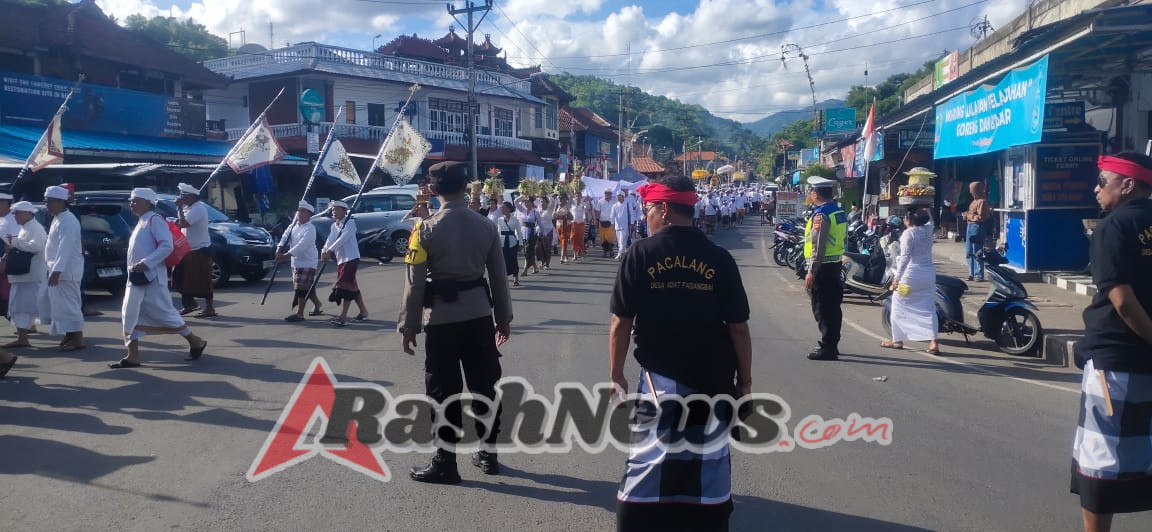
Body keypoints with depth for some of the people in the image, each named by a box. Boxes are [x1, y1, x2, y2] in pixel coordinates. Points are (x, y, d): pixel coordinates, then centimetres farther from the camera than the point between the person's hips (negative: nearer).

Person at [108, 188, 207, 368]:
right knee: (130, 314, 4)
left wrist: (146, 263, -26)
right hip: (137, 277, 9)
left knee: (164, 313, -4)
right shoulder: (140, 222, 17)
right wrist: (136, 267, 14)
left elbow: (167, 246, -22)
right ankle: (133, 356, 8)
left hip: (152, 277, -9)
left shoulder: (155, 220, -11)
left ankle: (196, 342, 10)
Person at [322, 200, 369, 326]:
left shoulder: (350, 222, -8)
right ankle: (363, 312, 26)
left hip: (351, 258, -8)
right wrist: (325, 250, -23)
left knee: (345, 286, -13)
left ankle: (343, 317, -13)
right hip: (340, 259, 8)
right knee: (352, 287, 14)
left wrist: (330, 250, -31)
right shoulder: (334, 225, 14)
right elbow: (330, 239, -2)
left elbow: (343, 238, -22)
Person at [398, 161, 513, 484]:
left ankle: (445, 463, 10)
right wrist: (504, 318, 15)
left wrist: (409, 326, -3)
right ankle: (488, 454, 23)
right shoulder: (486, 227, 0)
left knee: (445, 390, 5)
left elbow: (415, 283, -10)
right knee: (484, 385, 13)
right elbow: (499, 278, 5)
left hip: (442, 319, -3)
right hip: (480, 315, 4)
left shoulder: (426, 229, -10)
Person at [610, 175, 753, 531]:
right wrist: (745, 379, 7)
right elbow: (738, 328, -4)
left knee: (648, 462, 7)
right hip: (714, 379, 2)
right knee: (710, 461, 14)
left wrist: (616, 376, 4)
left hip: (661, 377, -2)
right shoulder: (719, 258, -4)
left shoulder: (641, 254, -8)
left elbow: (621, 324, -7)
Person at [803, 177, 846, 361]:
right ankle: (832, 345, 23)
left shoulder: (821, 214, -16)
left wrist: (811, 271, -19)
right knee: (833, 307, 14)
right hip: (836, 264, 9)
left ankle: (827, 348, -2)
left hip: (822, 267, -9)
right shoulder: (840, 212, 12)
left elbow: (818, 246, -21)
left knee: (822, 309, -4)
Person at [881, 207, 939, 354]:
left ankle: (897, 340, 15)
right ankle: (933, 342, -3)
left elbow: (905, 257, -18)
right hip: (929, 274, 6)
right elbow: (929, 219, 30)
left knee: (899, 305, 9)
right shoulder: (928, 229, 4)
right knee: (929, 307, 8)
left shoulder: (909, 233, -14)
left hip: (911, 275, -6)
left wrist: (897, 277, -18)